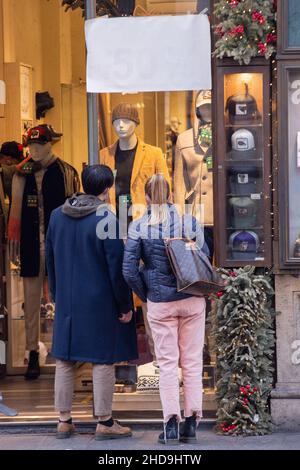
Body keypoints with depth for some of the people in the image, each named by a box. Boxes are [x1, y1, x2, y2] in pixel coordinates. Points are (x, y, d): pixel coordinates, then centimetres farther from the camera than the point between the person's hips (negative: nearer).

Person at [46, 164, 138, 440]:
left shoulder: (57, 216, 5)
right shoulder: (106, 219, -15)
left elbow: (50, 261, 12)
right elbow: (117, 267, -13)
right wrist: (125, 306, -5)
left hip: (66, 303, 6)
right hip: (100, 304, -5)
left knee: (65, 361, 12)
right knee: (103, 362, 3)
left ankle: (64, 420, 17)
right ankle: (104, 422, 7)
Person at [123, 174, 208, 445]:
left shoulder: (138, 228, -4)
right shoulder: (189, 223, -2)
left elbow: (129, 271, -6)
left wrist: (146, 296, 8)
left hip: (160, 304, -1)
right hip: (192, 301, 1)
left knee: (167, 363, 6)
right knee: (192, 362, 7)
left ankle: (171, 425, -1)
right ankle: (191, 424, 7)